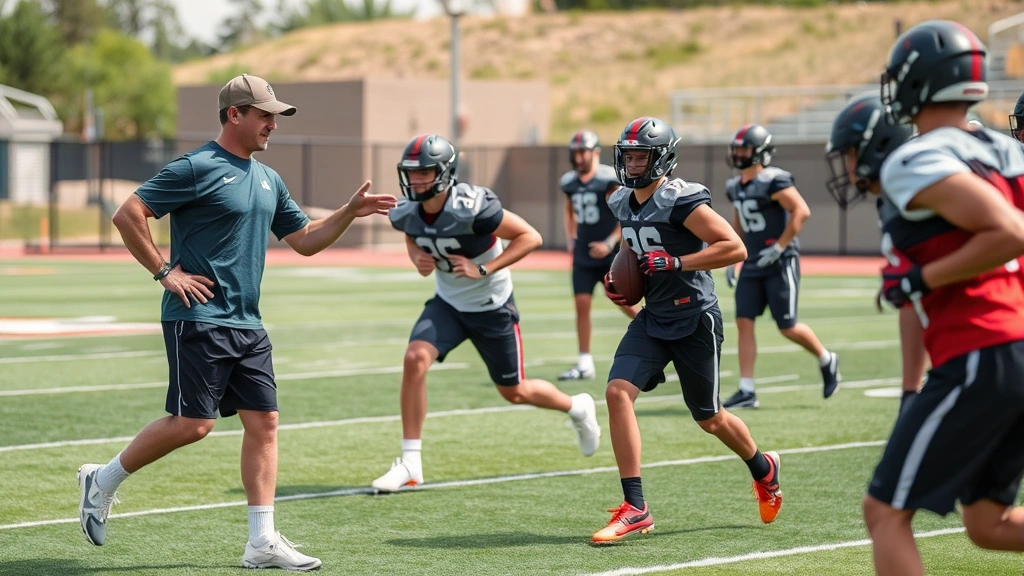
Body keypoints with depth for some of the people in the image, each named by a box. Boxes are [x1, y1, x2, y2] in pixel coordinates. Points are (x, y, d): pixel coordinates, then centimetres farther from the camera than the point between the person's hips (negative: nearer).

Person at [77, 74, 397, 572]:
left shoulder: (268, 180, 16)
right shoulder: (197, 168, -9)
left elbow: (305, 240, 24)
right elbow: (127, 215, -12)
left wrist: (349, 213, 10)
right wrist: (165, 272, -13)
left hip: (247, 325, 8)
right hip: (197, 320, -8)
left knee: (263, 422, 1)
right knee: (193, 423, -11)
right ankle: (103, 481, 9)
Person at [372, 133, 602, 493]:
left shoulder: (471, 208, -30)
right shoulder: (407, 213, -12)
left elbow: (530, 237, -22)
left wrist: (484, 269, -28)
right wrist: (417, 259, -9)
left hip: (491, 307, -5)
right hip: (448, 303, 5)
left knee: (514, 392, 11)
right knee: (415, 358, -21)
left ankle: (578, 408, 44)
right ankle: (410, 464, -14)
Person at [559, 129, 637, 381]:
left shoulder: (609, 179, -15)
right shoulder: (569, 182, 5)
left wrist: (610, 243, -18)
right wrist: (571, 240, 12)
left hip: (611, 255, -5)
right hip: (583, 256, 5)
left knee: (625, 304, 0)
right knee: (582, 304, -2)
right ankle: (585, 363, 3)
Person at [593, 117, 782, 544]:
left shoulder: (680, 200, -18)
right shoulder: (623, 204, 7)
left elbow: (735, 249, -23)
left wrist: (674, 263, -26)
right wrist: (618, 283, 7)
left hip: (695, 320, -7)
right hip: (653, 319, 7)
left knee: (708, 419, 8)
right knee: (618, 391, -14)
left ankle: (763, 468, 40)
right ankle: (634, 508, -11)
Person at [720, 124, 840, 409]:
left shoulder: (773, 181, -16)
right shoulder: (736, 186, 10)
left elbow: (801, 211, -21)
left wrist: (779, 247, -22)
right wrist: (731, 260, 15)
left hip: (780, 264, -8)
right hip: (753, 265, 8)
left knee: (788, 327, -2)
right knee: (744, 322, -3)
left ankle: (827, 361, 26)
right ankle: (746, 391, -2)